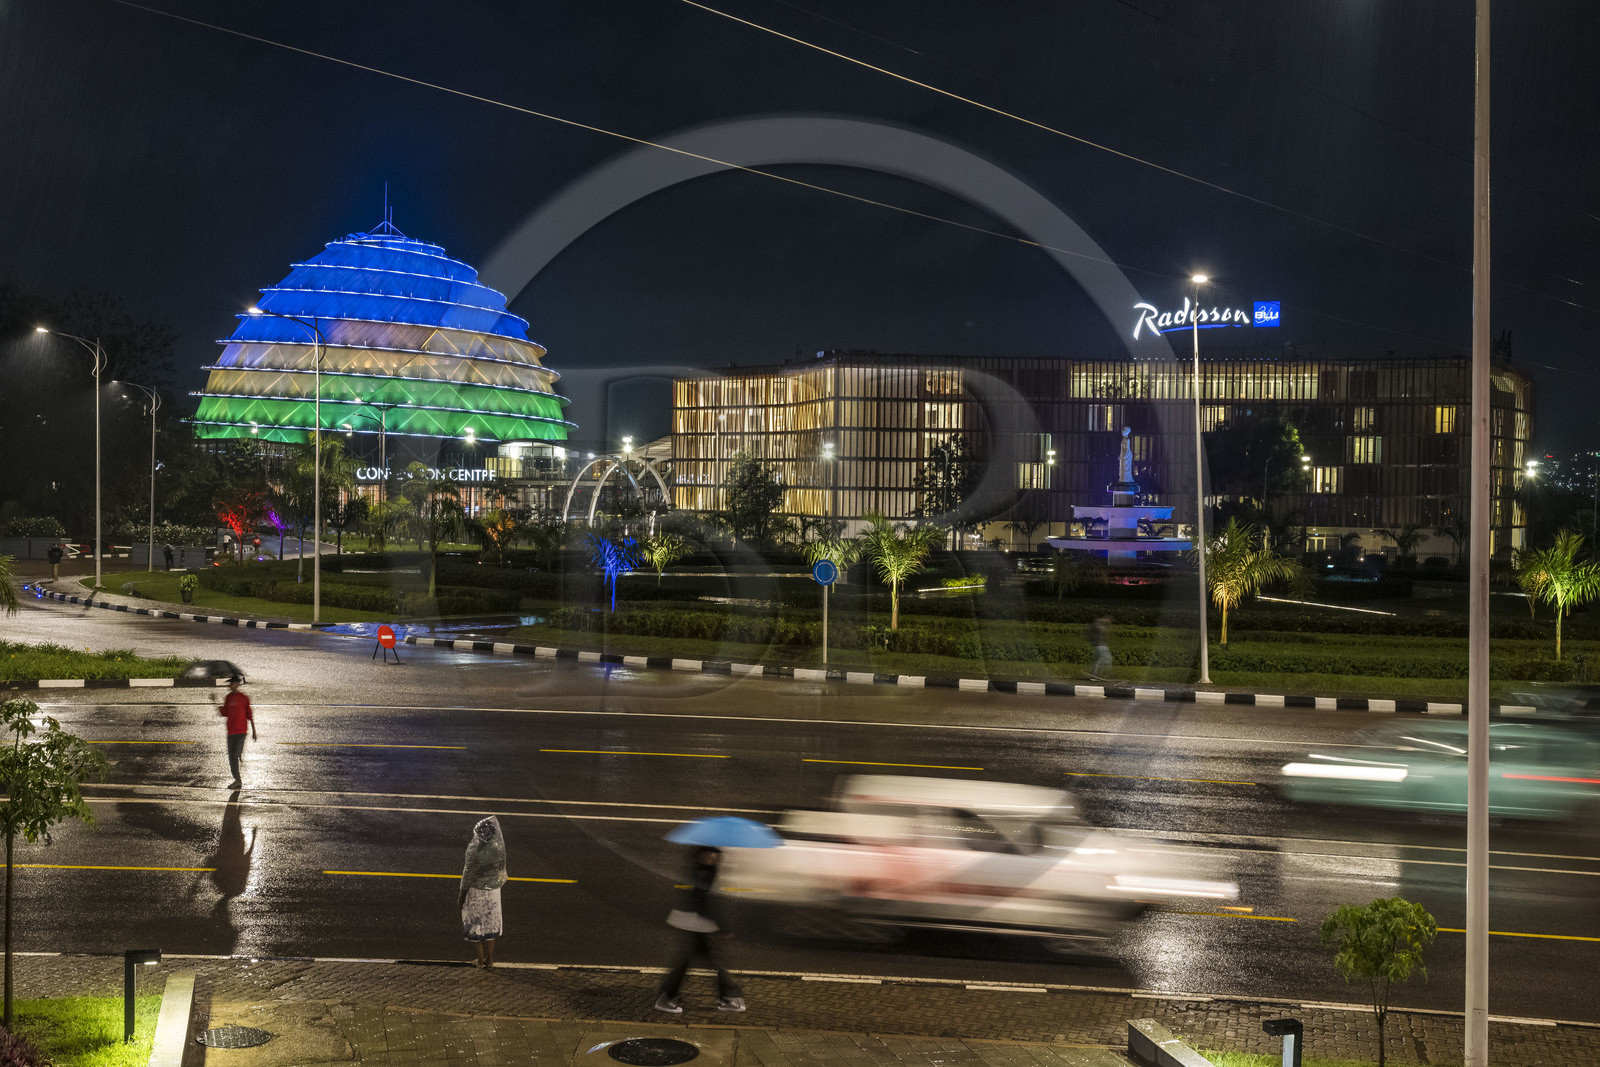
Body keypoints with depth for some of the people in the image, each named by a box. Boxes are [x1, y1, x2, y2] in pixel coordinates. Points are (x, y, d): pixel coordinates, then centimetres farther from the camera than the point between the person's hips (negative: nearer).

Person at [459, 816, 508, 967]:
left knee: (476, 923, 14)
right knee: (490, 922, 18)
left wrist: (462, 894, -5)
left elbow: (468, 873, -16)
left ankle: (481, 960, 23)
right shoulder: (499, 847, -12)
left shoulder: (474, 849, -23)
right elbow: (501, 868, -1)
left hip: (476, 891, -4)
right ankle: (490, 959, 27)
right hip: (493, 890, 4)